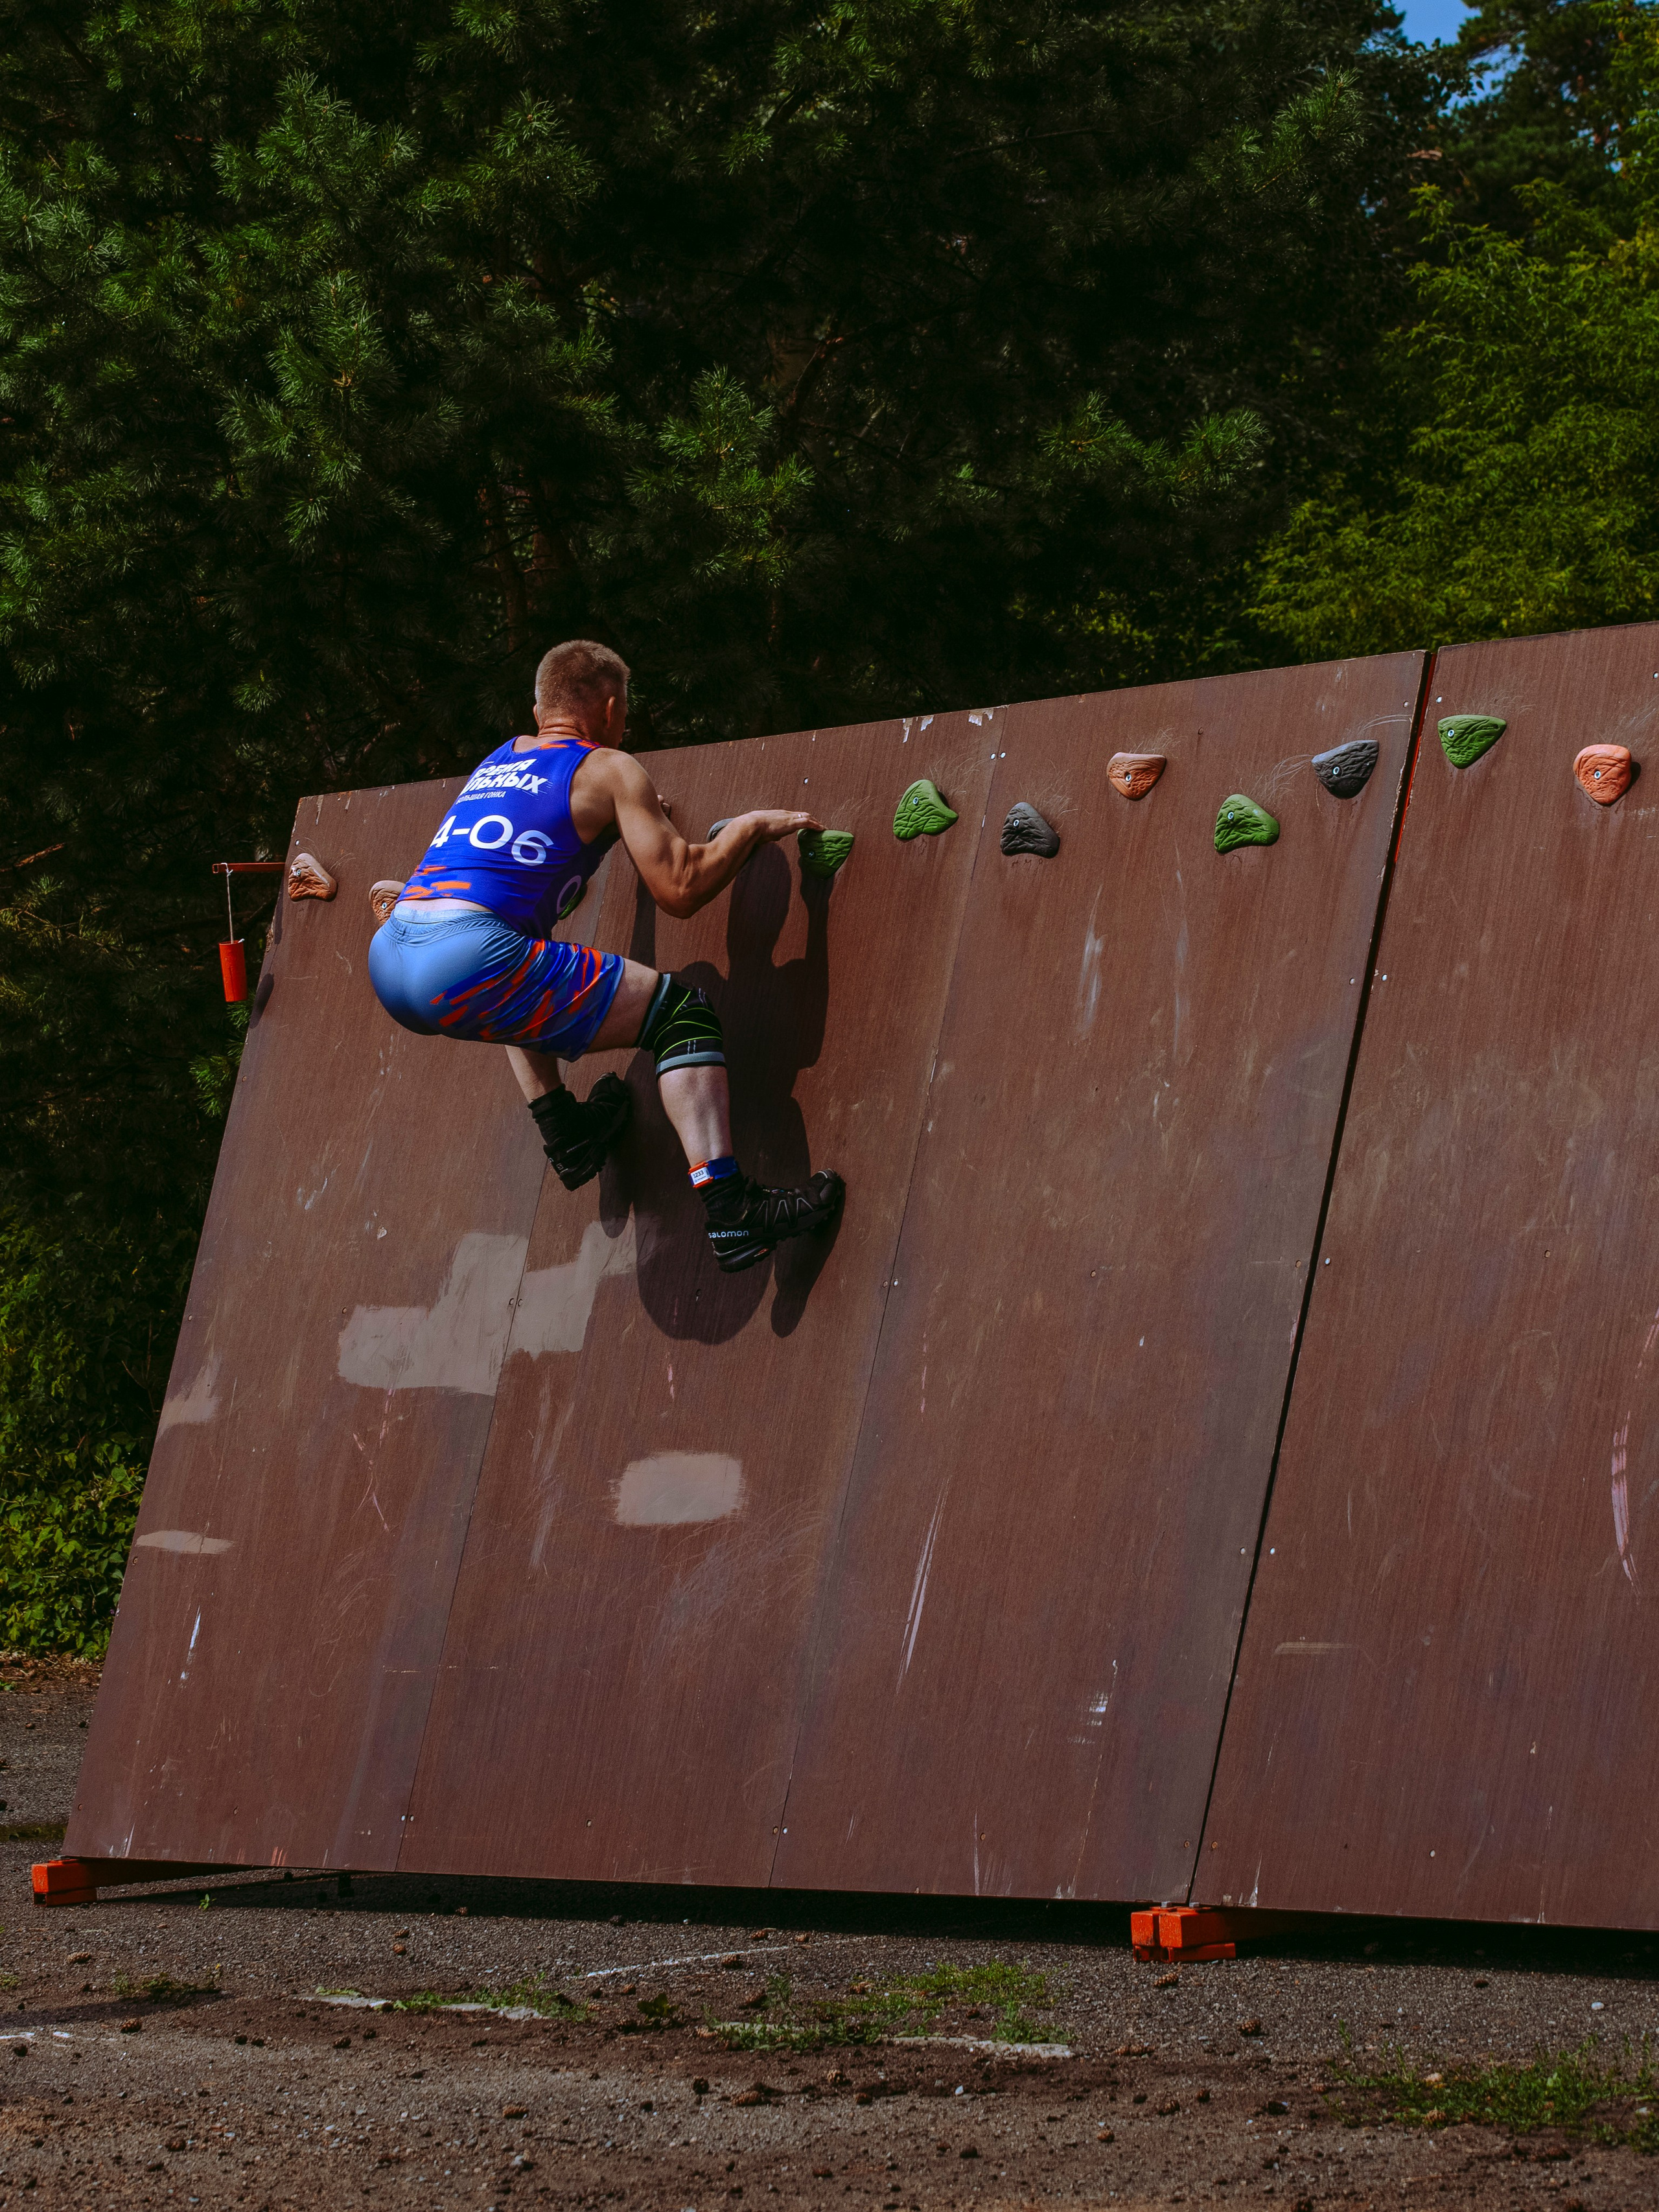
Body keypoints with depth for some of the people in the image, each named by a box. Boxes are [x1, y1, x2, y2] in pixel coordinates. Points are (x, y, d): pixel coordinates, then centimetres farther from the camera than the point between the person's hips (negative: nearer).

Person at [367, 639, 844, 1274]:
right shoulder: (609, 770, 9)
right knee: (679, 1010, 0)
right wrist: (750, 828, 17)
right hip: (465, 960, -8)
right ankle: (729, 1211, -12)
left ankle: (566, 1132, 37)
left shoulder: (498, 761, 29)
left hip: (386, 958, 8)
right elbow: (680, 890, 1)